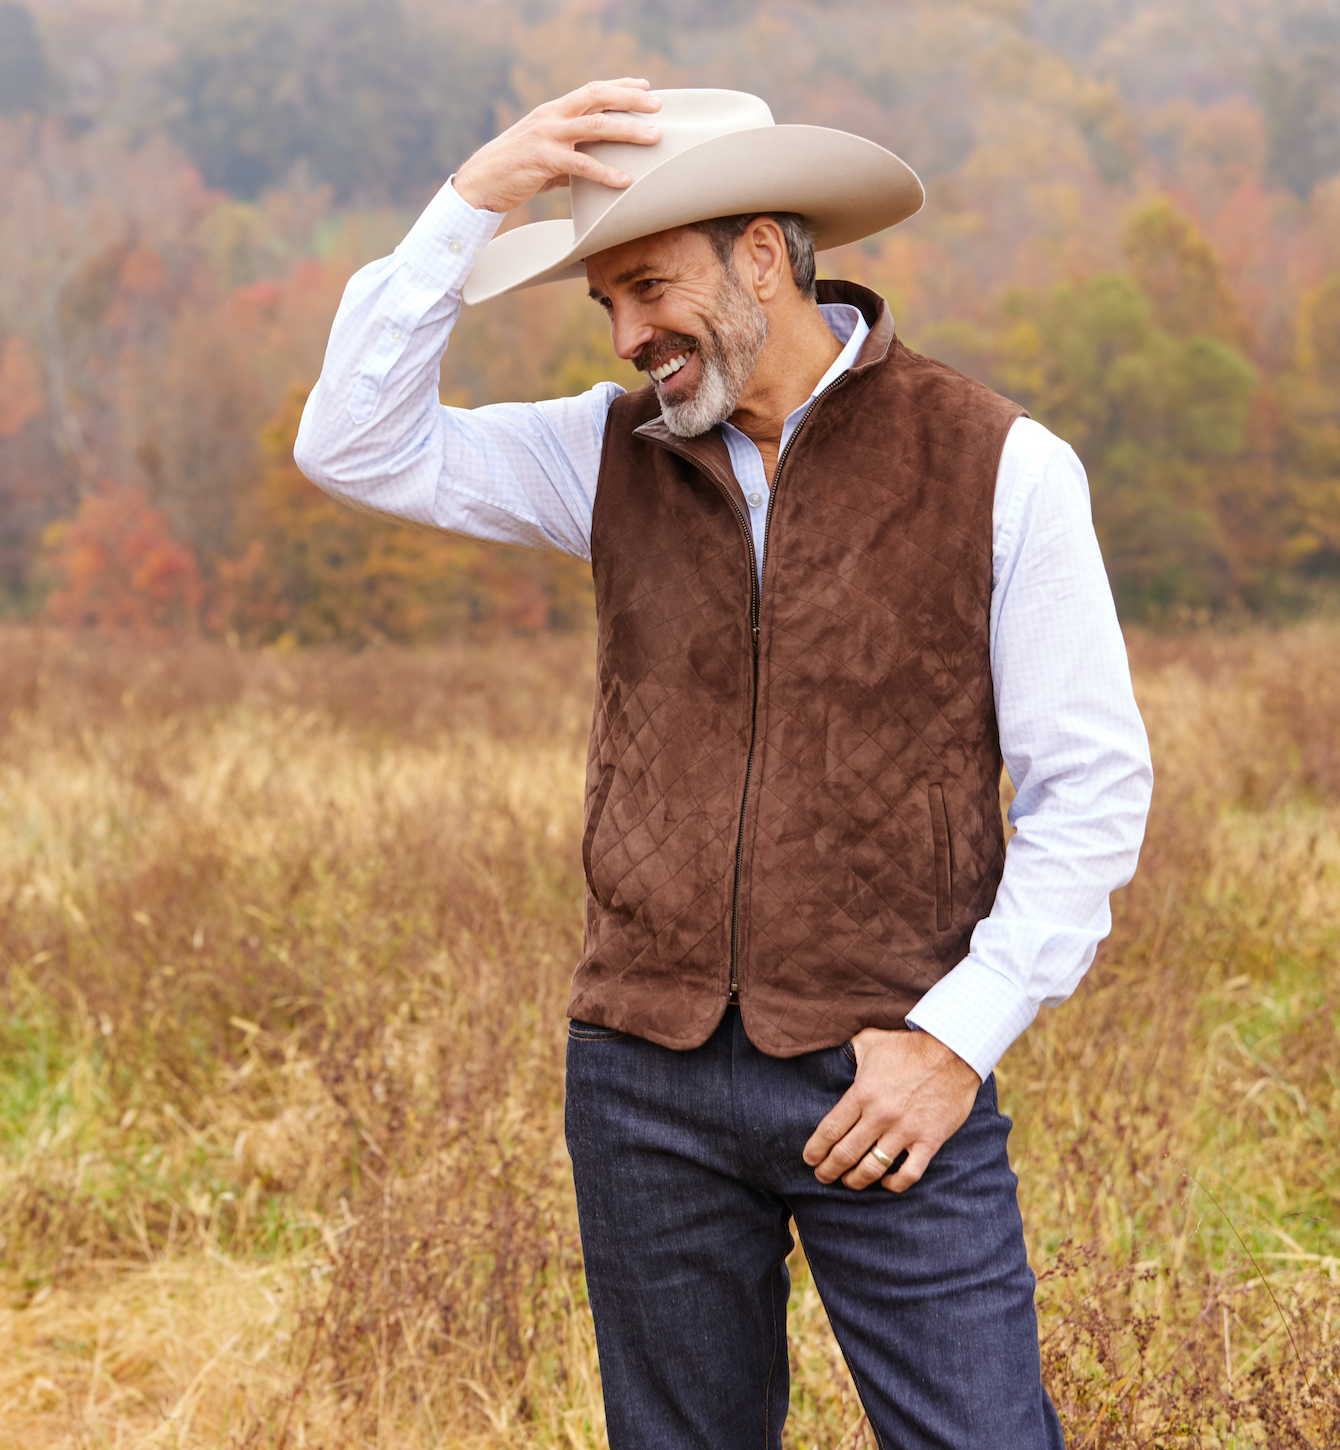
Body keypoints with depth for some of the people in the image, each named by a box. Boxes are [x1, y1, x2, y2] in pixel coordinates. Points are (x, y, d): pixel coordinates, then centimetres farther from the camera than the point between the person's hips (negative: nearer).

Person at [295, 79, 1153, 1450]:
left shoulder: (999, 465, -5)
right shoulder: (616, 453, 7)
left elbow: (1092, 785, -3)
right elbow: (356, 449, -2)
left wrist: (958, 1038, -10)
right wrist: (474, 201, -10)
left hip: (881, 1080, -3)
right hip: (647, 1080, 4)